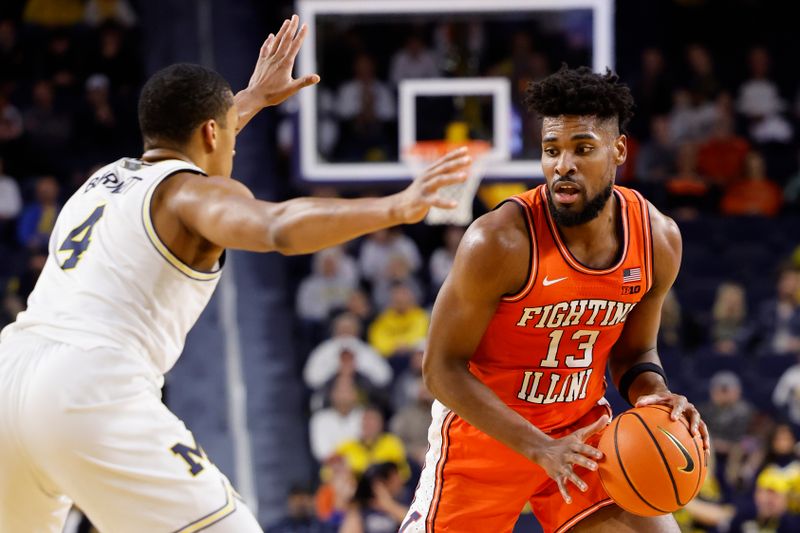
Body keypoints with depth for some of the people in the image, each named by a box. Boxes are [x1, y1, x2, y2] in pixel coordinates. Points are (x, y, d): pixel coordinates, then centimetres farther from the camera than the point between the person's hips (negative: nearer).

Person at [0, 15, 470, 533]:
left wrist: (255, 97, 63)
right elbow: (280, 228, -21)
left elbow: (184, 146, 52)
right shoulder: (200, 193, 4)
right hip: (93, 388, -8)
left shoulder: (108, 176, 27)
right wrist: (394, 208, -25)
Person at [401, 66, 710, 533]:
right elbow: (442, 367, -19)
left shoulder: (658, 239, -9)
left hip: (583, 427, 4)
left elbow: (633, 352, 7)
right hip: (486, 431, -4)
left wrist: (655, 396, -17)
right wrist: (540, 448, -27)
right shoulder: (500, 243, -25)